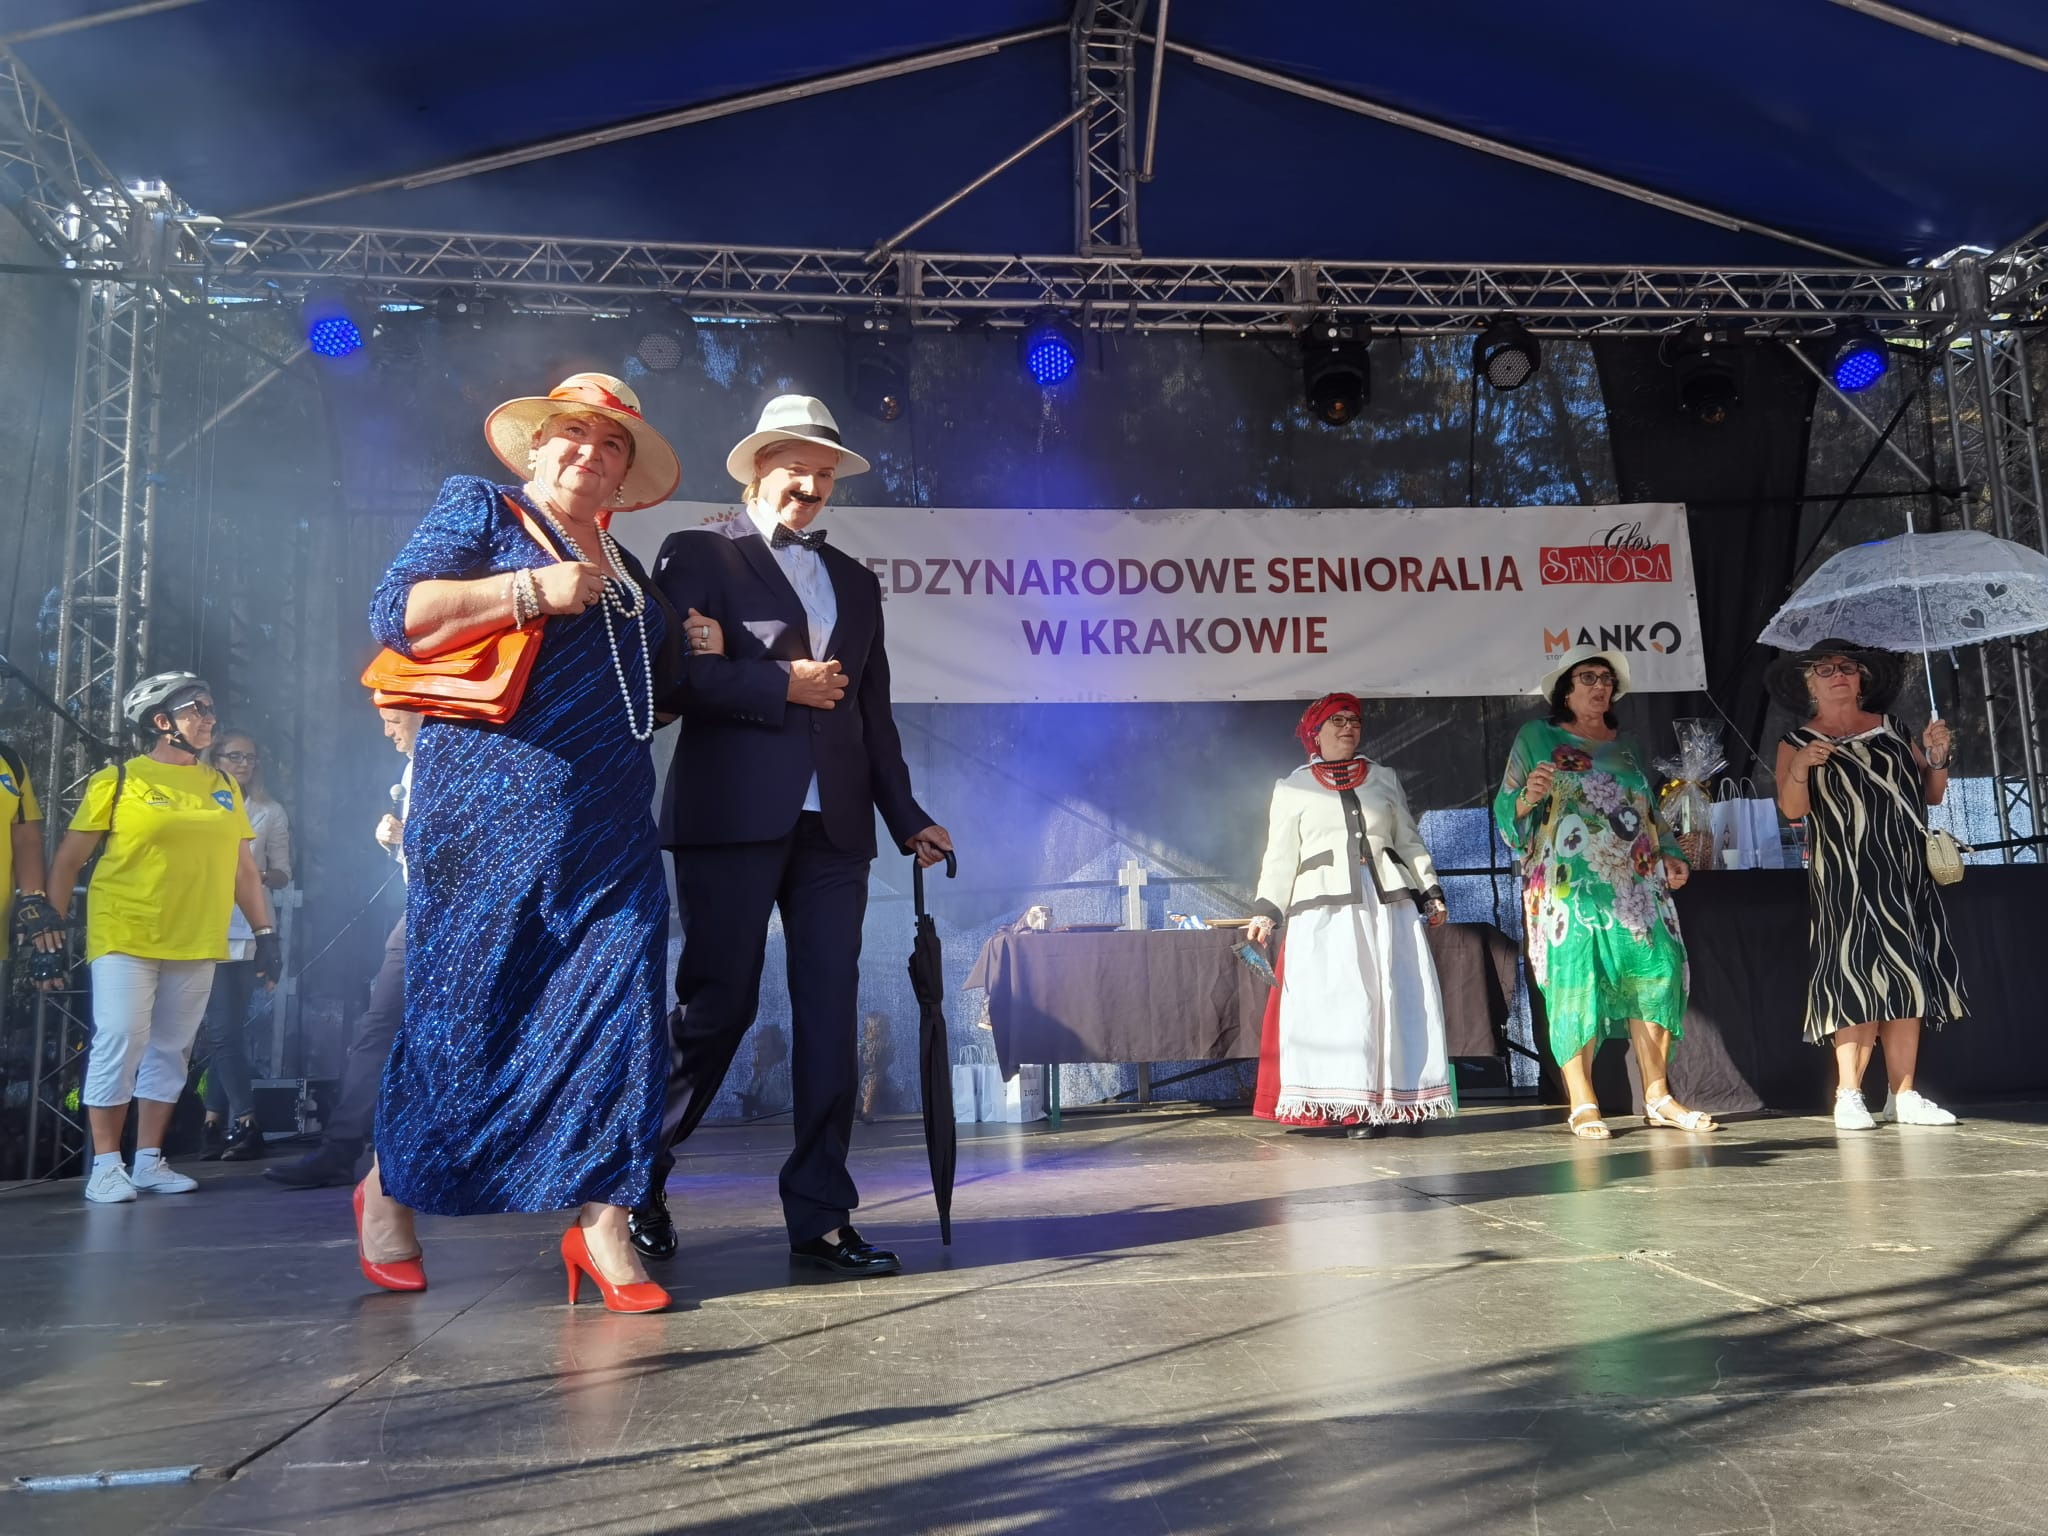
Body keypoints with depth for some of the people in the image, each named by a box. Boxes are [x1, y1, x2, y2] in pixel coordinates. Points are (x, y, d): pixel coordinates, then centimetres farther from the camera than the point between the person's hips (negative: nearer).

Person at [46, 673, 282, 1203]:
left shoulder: (223, 786, 11)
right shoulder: (118, 780, -1)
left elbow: (244, 868, 14)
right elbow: (68, 861, 1)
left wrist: (265, 933, 10)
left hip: (196, 943, 4)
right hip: (124, 938, -4)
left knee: (171, 1050, 8)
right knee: (120, 1042, -9)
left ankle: (149, 1160, 18)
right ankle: (106, 1165, 3)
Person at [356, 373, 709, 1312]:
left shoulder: (623, 567, 22)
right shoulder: (480, 511, 6)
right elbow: (397, 613, -8)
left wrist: (690, 647, 15)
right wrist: (533, 588, -14)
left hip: (609, 828, 5)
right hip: (492, 809, -5)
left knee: (616, 1007, -4)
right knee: (463, 1009, 1)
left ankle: (601, 1224, 2)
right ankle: (390, 1189, 25)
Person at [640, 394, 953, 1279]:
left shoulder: (855, 582, 22)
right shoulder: (698, 555, 7)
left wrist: (906, 818, 14)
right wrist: (784, 686, -9)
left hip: (833, 825, 5)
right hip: (733, 817, -5)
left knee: (832, 1018, 1)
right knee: (718, 1006, -1)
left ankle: (820, 1219, 9)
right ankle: (637, 1181, 21)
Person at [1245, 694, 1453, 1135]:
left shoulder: (1384, 779, 19)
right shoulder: (1292, 788, 11)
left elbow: (1410, 843, 19)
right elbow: (1280, 858, 7)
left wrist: (1431, 893, 10)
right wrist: (1265, 912, -1)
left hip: (1389, 905, 3)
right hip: (1325, 909, -3)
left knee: (1395, 1001, -2)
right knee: (1334, 1004, -10)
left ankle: (1392, 1101, 3)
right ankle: (1347, 1107, -7)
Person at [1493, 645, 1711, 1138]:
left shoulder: (1628, 745, 20)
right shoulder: (1536, 737, 6)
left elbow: (1652, 814, 24)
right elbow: (1505, 811, 1)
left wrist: (1670, 854, 7)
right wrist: (1529, 797, -21)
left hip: (1637, 883, 5)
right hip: (1569, 885, -4)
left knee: (1656, 973, -5)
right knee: (1575, 978, -10)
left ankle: (1658, 1097, 5)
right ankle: (1582, 1104, -4)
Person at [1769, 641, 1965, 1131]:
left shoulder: (1892, 730, 15)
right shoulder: (1797, 743, 4)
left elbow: (1933, 795, 16)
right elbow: (1791, 809, -9)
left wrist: (1936, 757, -1)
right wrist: (1800, 769, -27)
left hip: (1907, 876, 4)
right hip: (1845, 882, -4)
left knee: (1908, 981, 2)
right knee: (1859, 979, -11)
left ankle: (1903, 1095, 7)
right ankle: (1849, 1098, -7)